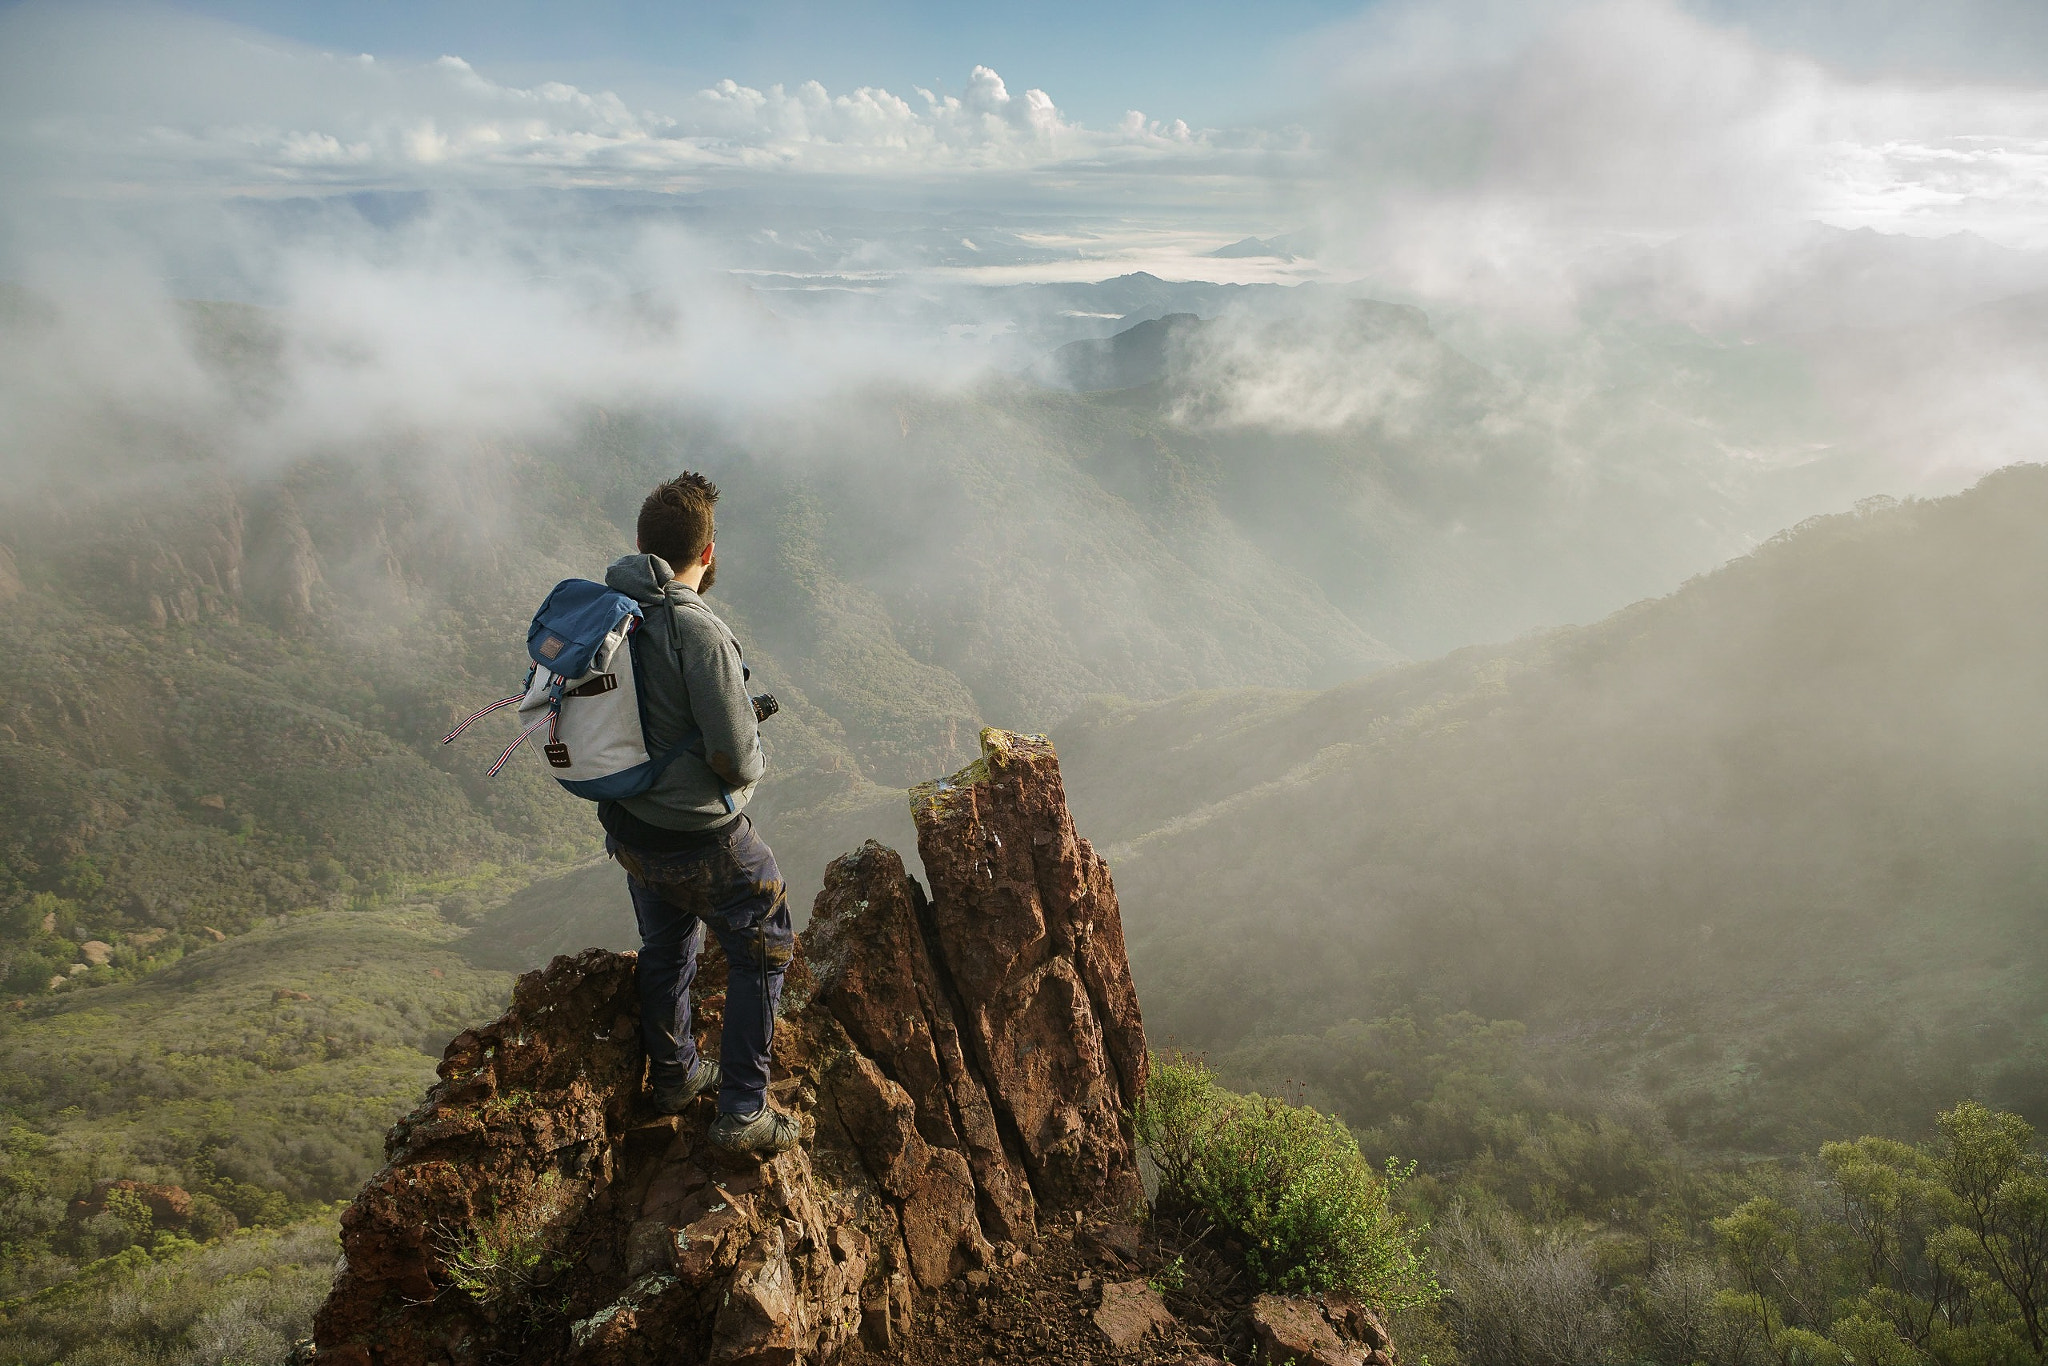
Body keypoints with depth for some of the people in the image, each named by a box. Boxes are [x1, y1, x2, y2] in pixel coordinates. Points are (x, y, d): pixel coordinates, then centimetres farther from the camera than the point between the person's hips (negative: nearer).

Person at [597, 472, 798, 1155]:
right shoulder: (697, 631, -27)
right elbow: (736, 759, -24)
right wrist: (750, 763, -1)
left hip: (628, 824, 7)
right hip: (701, 838, -7)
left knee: (663, 950, 26)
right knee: (760, 952, 13)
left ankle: (672, 1074, 47)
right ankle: (742, 1111, 17)